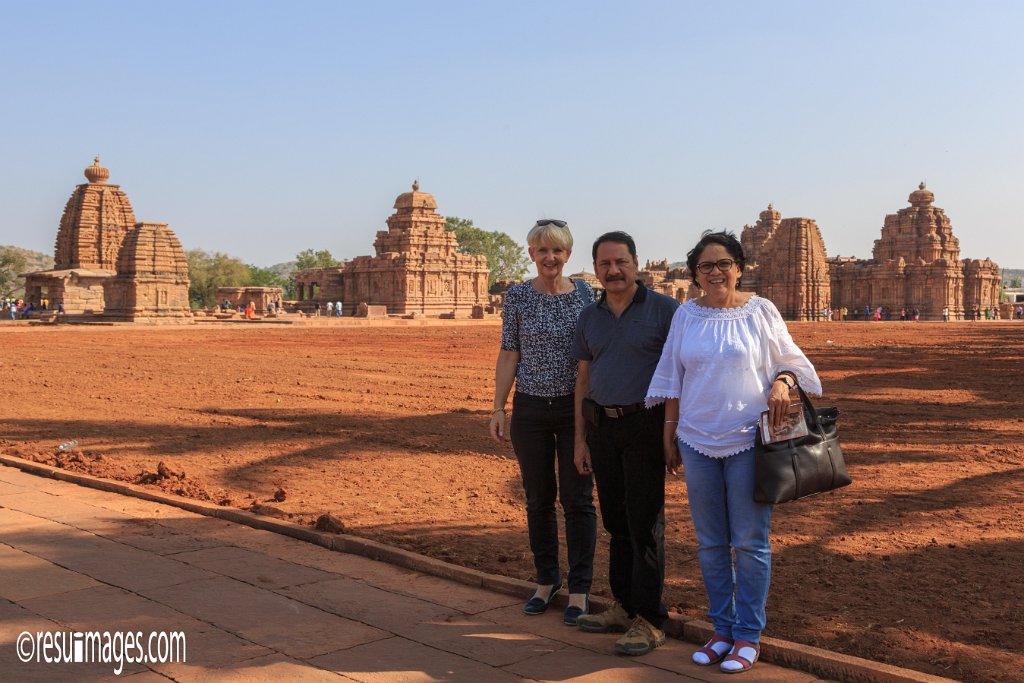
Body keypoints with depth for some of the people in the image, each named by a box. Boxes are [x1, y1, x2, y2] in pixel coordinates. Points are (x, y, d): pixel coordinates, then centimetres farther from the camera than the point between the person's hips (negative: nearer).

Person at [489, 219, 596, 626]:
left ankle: (579, 590, 13)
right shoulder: (517, 297, 0)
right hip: (530, 410, 1)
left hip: (576, 408, 0)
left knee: (577, 499, 2)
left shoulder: (584, 294, 2)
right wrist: (498, 408, -2)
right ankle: (547, 581, 26)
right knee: (538, 499, 10)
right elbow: (508, 355, 2)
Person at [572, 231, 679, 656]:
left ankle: (650, 620, 1)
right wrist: (580, 440, 10)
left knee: (645, 521, -5)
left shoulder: (663, 310, -6)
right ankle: (624, 607, 21)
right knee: (616, 520, 11)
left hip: (645, 426, -5)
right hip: (602, 426, 5)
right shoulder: (590, 317, 9)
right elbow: (584, 379, 13)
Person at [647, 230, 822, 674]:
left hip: (748, 440, -3)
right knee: (710, 543, 9)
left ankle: (748, 635, 13)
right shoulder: (686, 316, 6)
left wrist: (783, 382, -17)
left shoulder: (760, 312, -2)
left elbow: (790, 360, 5)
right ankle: (722, 630, 22)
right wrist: (670, 432, 10)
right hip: (697, 441, 3)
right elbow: (672, 378, 11)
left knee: (749, 542, 1)